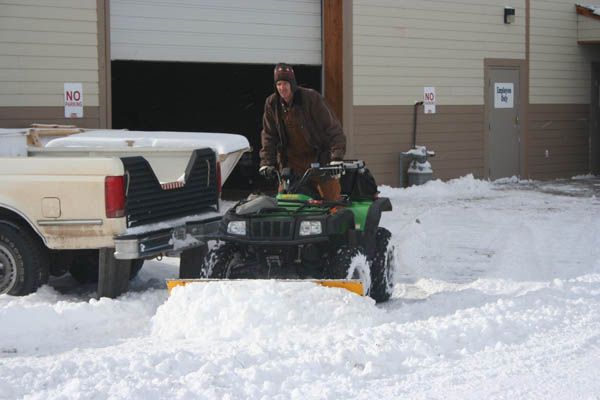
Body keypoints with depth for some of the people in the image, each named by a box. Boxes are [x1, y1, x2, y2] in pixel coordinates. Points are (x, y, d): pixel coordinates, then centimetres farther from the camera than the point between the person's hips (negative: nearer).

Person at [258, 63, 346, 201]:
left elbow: (332, 126, -14)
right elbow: (268, 135, 7)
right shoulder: (271, 103, 0)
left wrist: (337, 157, -22)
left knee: (331, 198, -5)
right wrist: (266, 162, -3)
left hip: (318, 157, -4)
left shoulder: (311, 97, -13)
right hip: (291, 161, 4)